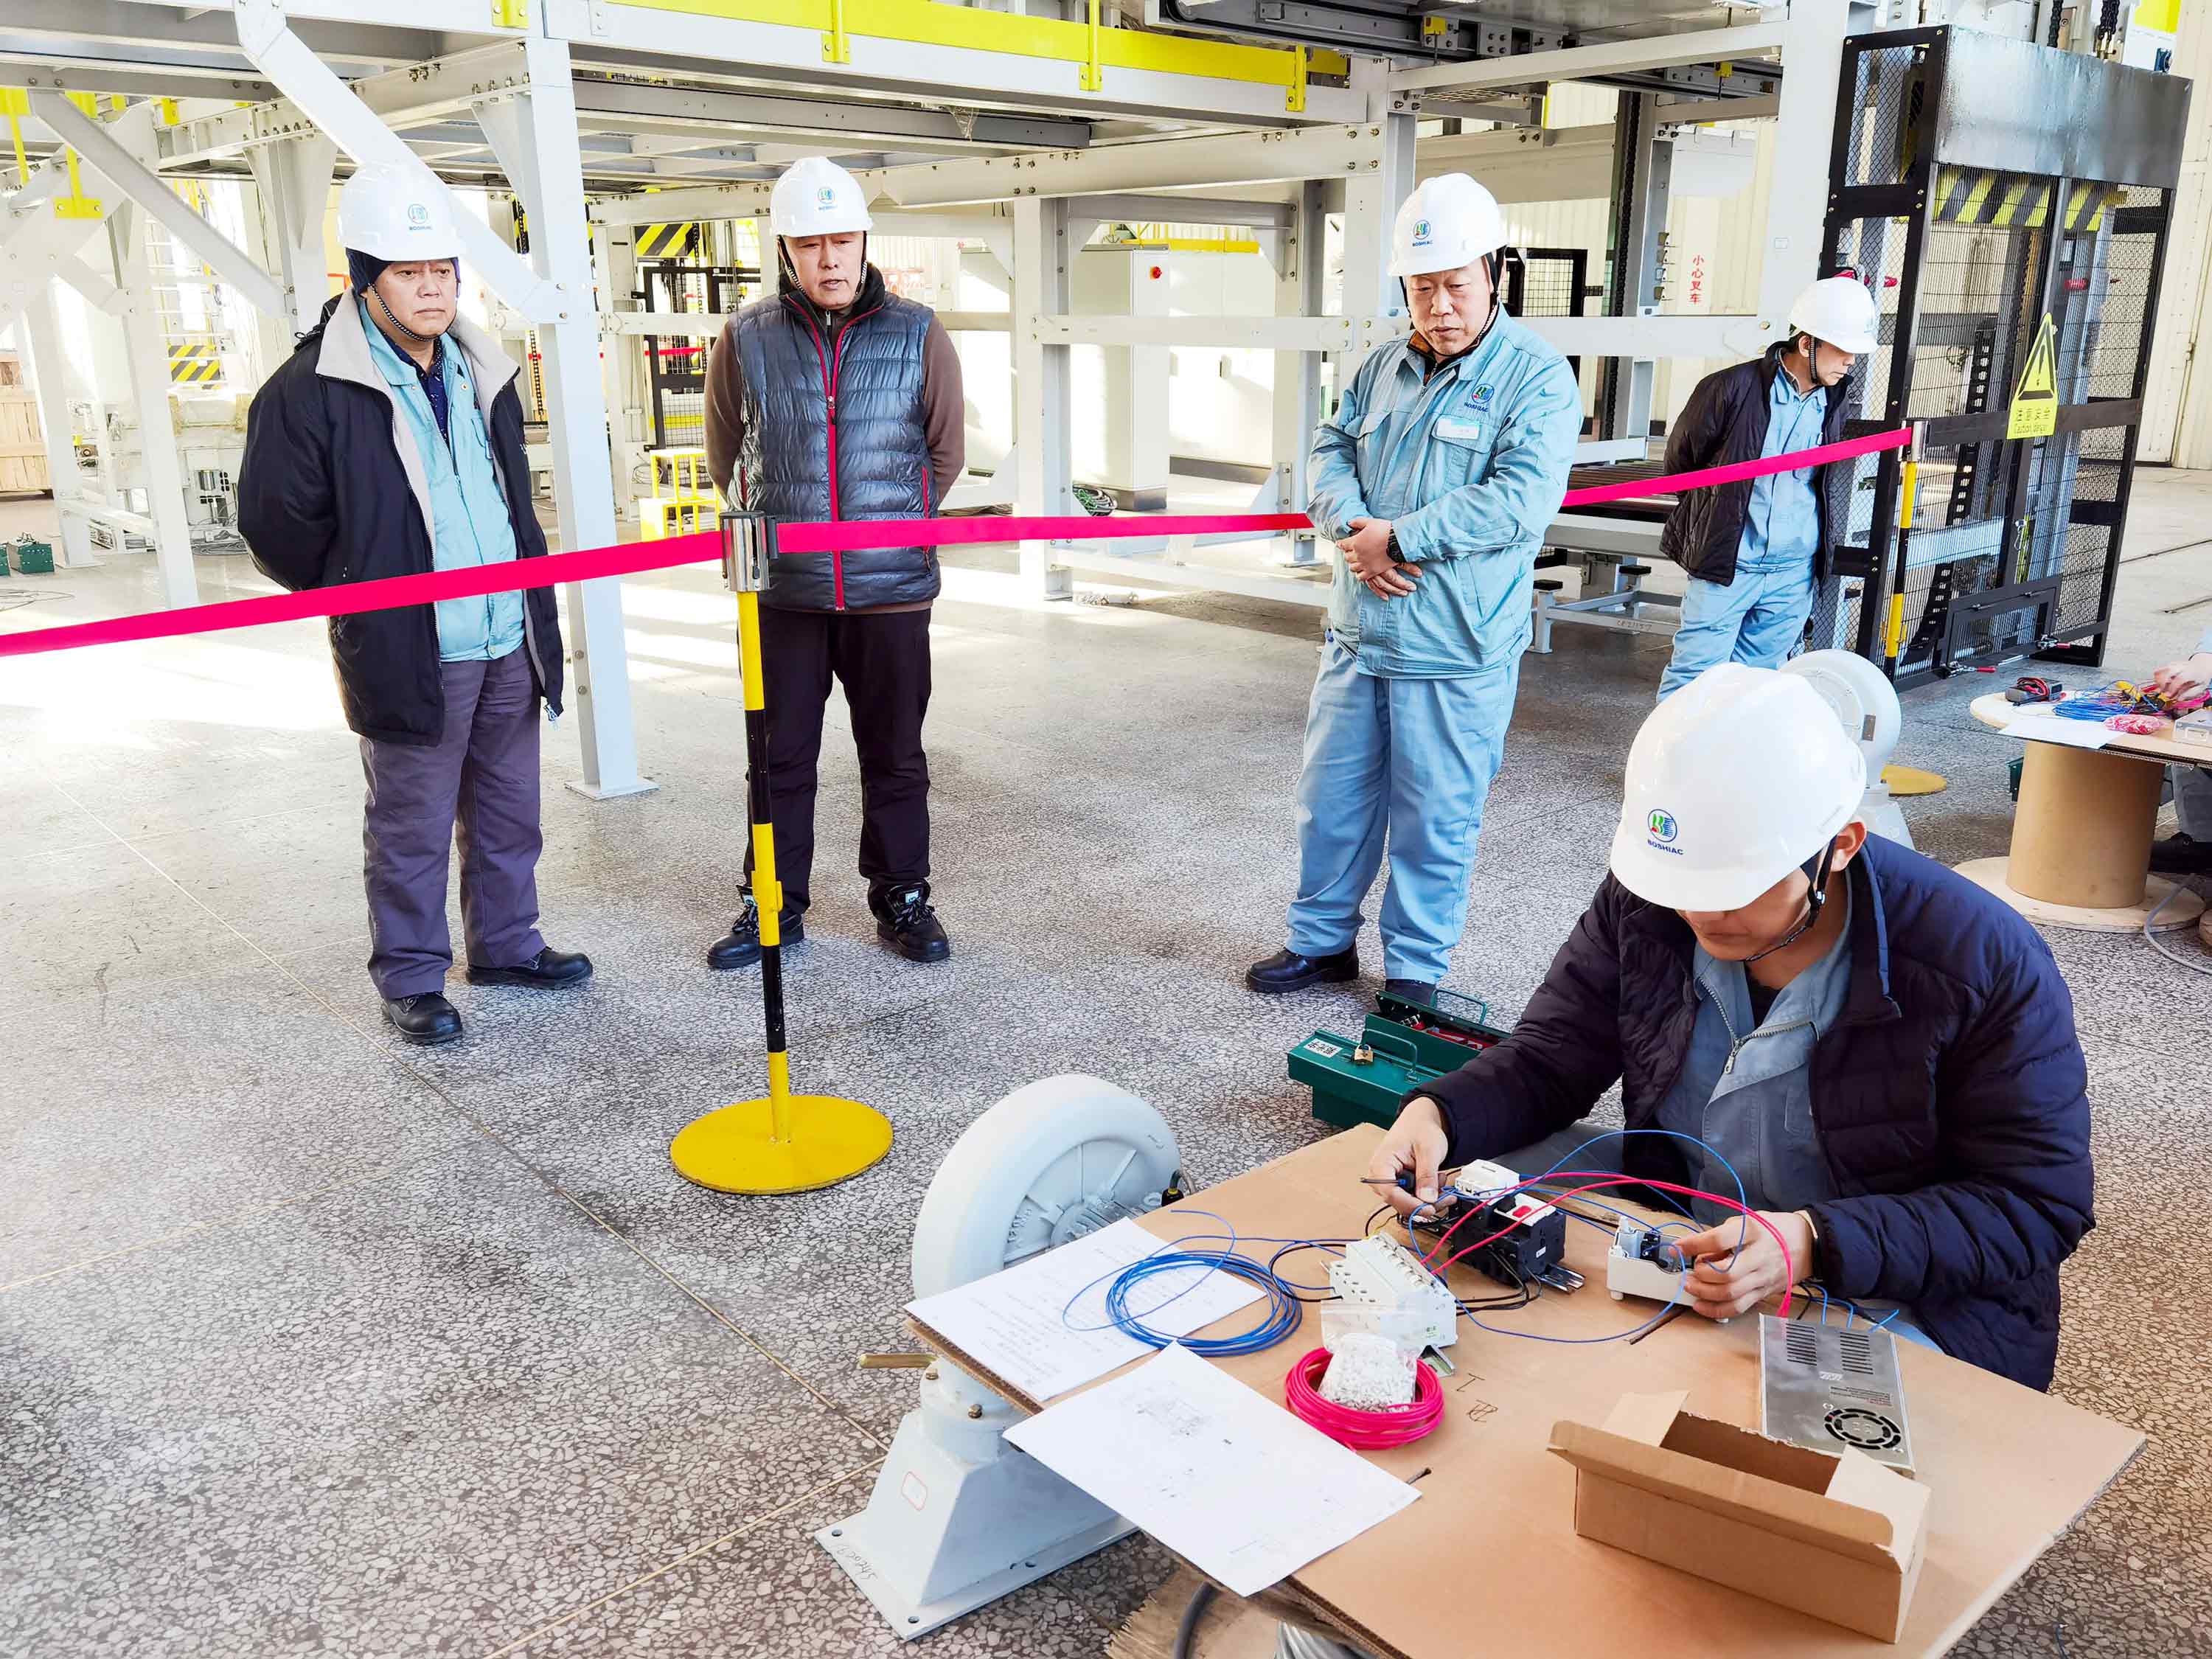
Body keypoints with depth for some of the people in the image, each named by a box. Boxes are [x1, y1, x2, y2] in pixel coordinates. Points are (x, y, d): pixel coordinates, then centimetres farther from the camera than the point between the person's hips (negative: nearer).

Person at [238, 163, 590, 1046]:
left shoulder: (482, 374, 11)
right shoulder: (311, 391, -10)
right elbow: (277, 525, -6)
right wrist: (367, 600, 1)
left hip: (508, 643, 6)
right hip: (409, 657, -6)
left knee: (509, 813, 15)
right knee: (412, 828, 4)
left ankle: (505, 944, 32)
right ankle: (410, 977, 18)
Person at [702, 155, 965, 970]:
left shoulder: (918, 334, 0)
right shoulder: (747, 339, 1)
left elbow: (946, 452, 10)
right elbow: (726, 459, 14)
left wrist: (889, 528, 12)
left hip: (891, 591, 0)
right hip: (783, 595, 1)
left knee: (895, 757, 10)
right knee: (779, 757, 10)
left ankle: (902, 899, 24)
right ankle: (772, 905, 24)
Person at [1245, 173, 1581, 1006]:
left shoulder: (1536, 379, -9)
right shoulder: (1384, 367, 11)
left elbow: (1520, 499, -20)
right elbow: (1332, 453, 10)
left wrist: (1398, 537, -19)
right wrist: (1356, 526, -12)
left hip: (1455, 652, -6)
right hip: (1357, 633, 6)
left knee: (1434, 821, 5)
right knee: (1330, 796, 15)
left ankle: (1415, 969, 22)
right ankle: (1322, 941, 32)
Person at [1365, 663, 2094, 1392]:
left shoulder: (1989, 969, -22)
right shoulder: (1644, 901, -10)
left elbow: (2039, 1207, -17)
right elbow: (1548, 1059, 0)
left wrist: (1818, 1244, -32)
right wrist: (1439, 1113, -23)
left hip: (1900, 1297, -4)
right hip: (1680, 1237, 5)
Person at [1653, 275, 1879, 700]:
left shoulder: (1837, 403, 5)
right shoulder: (1732, 389, -12)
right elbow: (1681, 458, 2)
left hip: (1794, 573, 5)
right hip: (1727, 564, -5)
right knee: (1694, 675, -4)